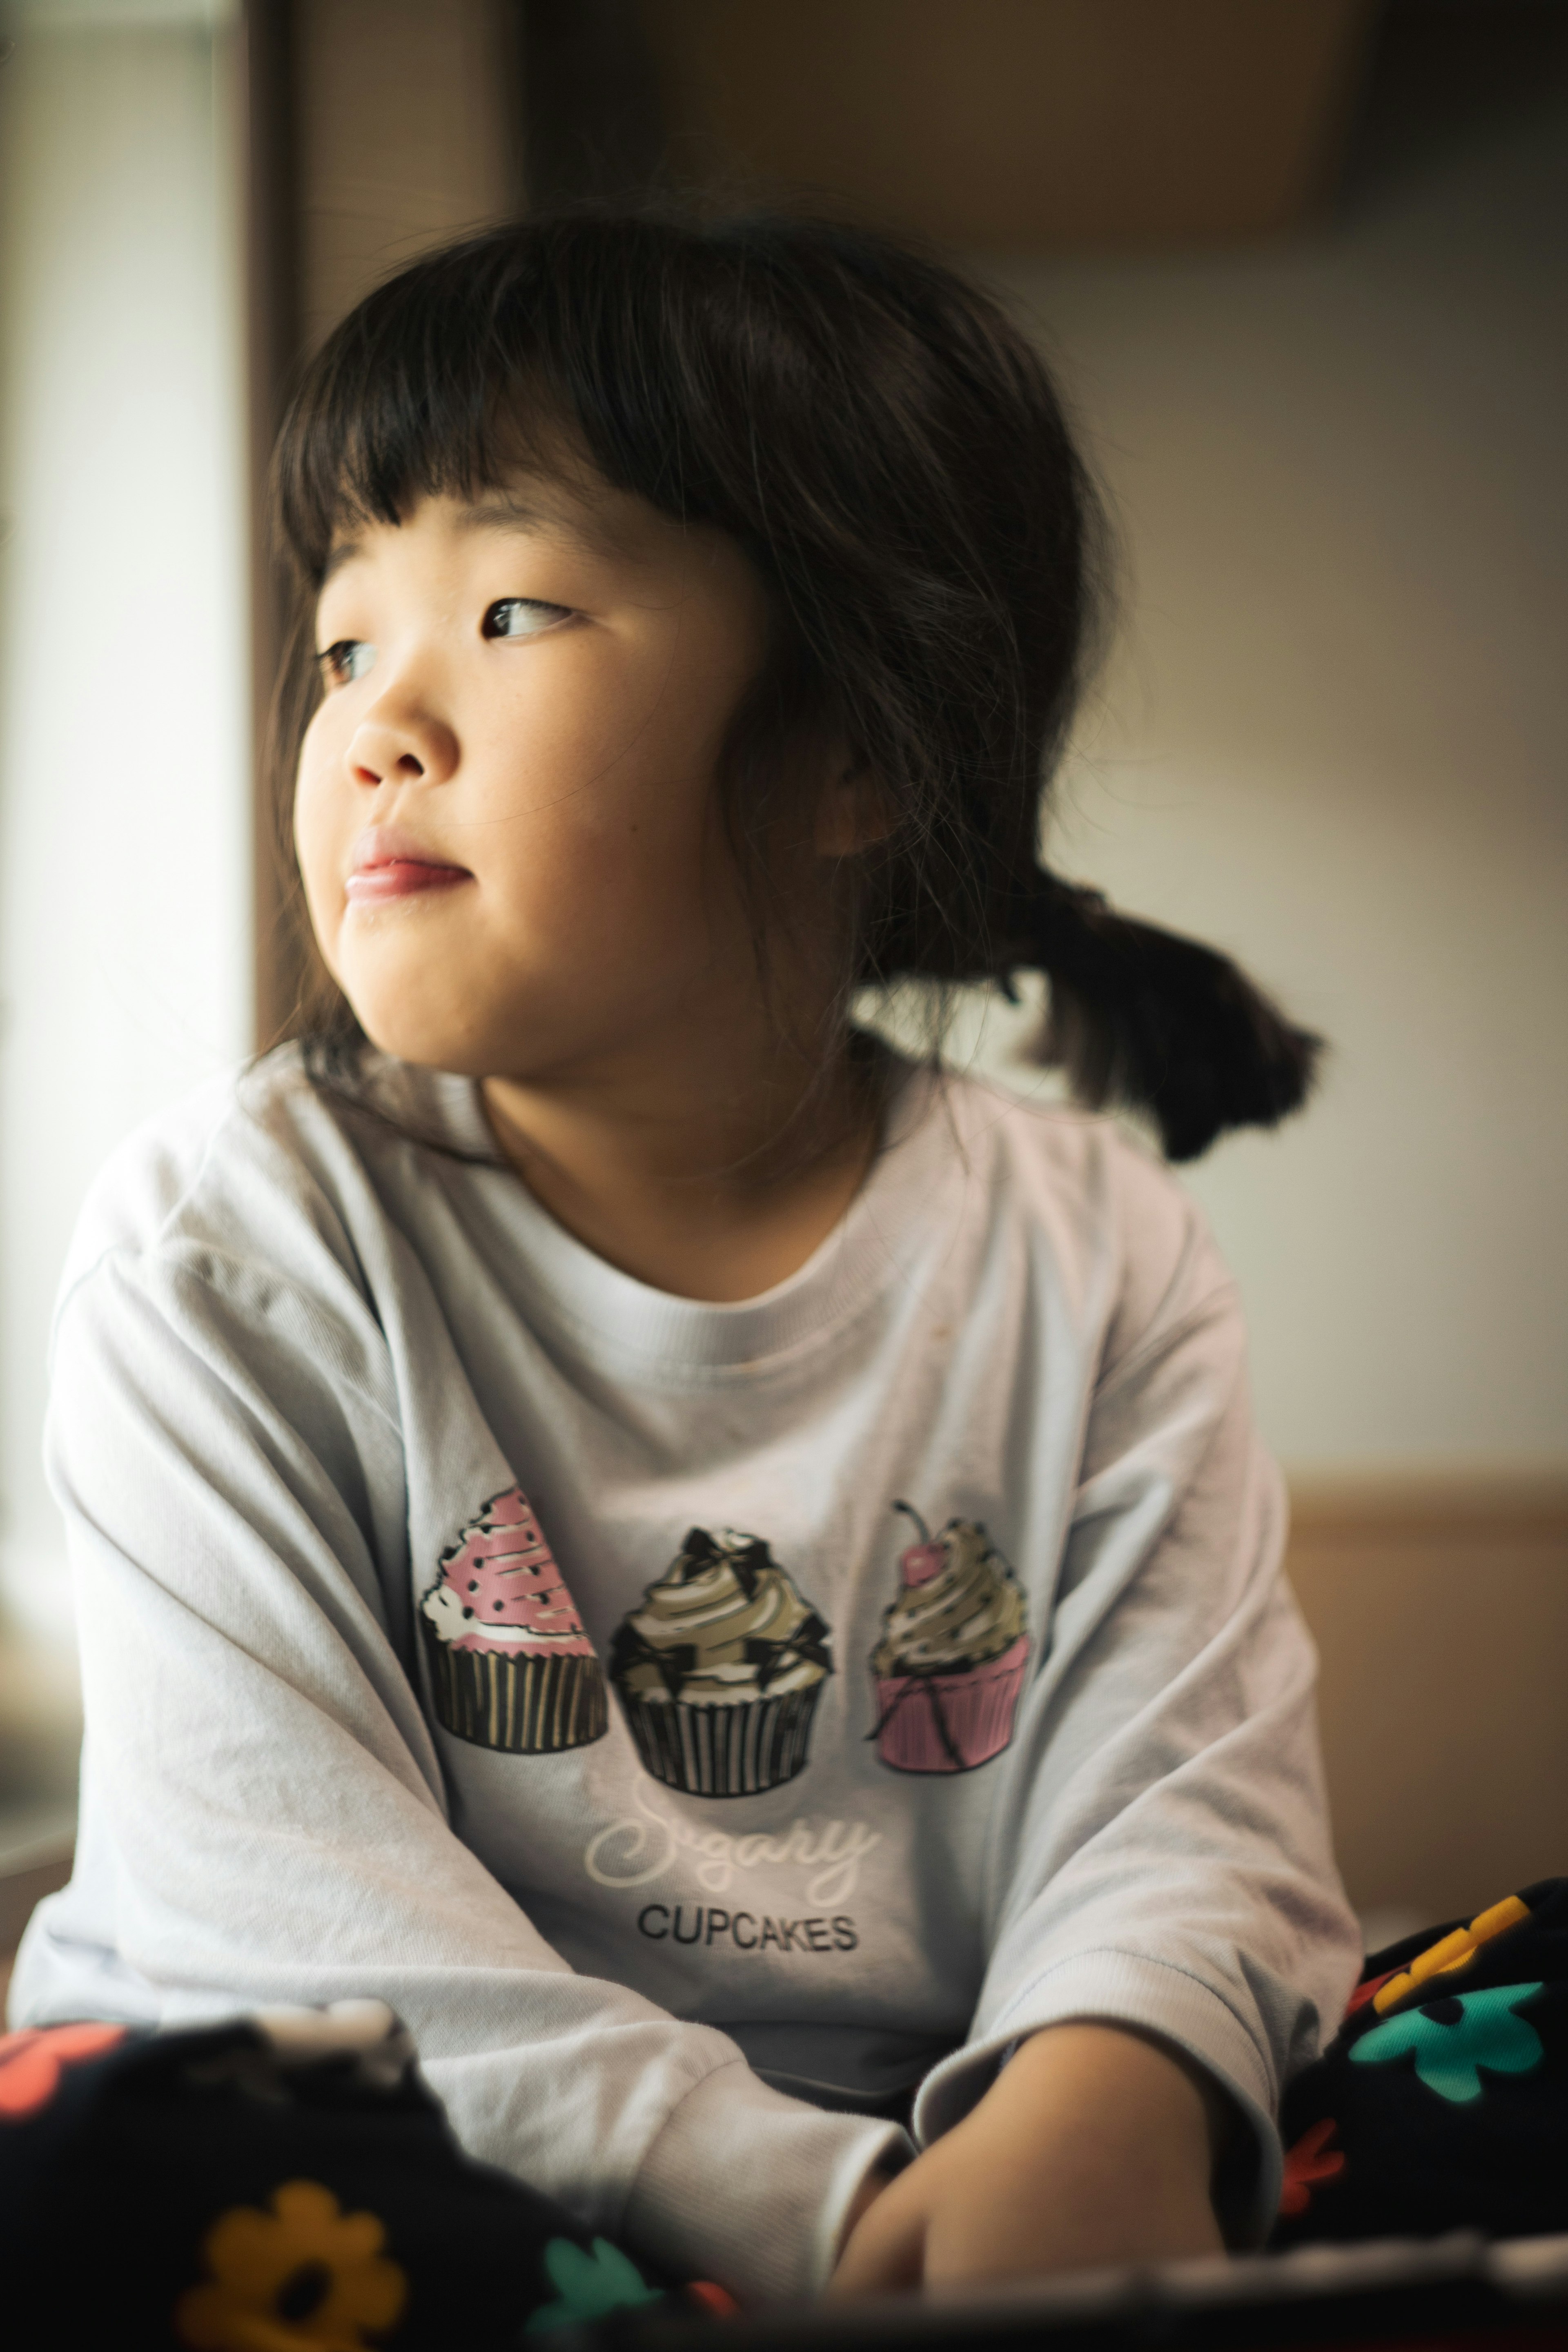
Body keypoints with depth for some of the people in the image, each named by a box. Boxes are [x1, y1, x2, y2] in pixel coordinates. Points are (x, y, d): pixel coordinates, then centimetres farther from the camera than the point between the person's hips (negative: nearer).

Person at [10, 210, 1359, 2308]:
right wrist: (810, 2213, -24)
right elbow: (282, 1895, -14)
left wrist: (1105, 2101, -30)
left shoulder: (1087, 1253, 1)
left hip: (928, 2131, 2)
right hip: (371, 2189, -1)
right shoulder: (228, 1246, -6)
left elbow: (1186, 1793, -6)